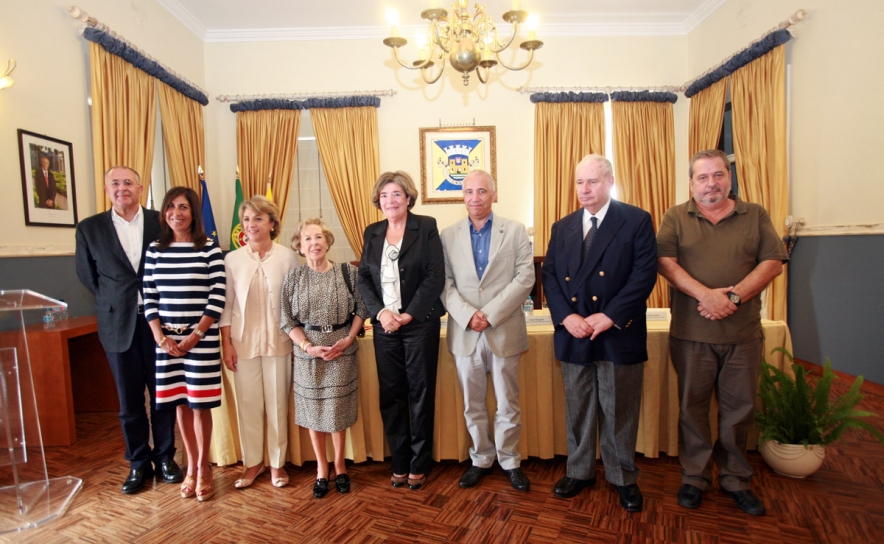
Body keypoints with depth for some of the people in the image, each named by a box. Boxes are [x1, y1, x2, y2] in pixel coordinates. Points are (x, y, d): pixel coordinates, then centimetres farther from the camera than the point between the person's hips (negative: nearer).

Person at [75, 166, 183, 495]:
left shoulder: (161, 223, -2)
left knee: (162, 393, 9)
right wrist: (112, 302, 5)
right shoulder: (90, 229, 3)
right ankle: (138, 464, 27)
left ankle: (165, 457, 26)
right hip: (118, 325, 1)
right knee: (129, 400, 11)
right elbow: (87, 275, 11)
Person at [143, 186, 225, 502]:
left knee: (199, 404, 3)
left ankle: (203, 468, 21)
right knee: (180, 404, 11)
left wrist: (195, 335, -11)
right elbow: (149, 298, 6)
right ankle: (191, 467, 27)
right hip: (167, 339, 3)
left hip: (202, 339, -3)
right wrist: (160, 337, -4)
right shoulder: (155, 250, 7)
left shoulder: (209, 249, -4)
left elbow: (217, 298, -8)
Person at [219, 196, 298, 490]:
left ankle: (277, 463, 26)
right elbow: (226, 305, 4)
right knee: (247, 403, 9)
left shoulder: (287, 256, -4)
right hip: (243, 341, 2)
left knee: (277, 403, 7)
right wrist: (226, 343, 1)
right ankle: (252, 462, 29)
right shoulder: (232, 259, 1)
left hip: (278, 341, -1)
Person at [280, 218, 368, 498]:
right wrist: (308, 346, -13)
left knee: (338, 410, 8)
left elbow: (361, 308, 0)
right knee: (313, 411, 10)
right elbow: (287, 321, -1)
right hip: (307, 353, 1)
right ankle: (321, 469, 29)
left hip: (342, 350, -1)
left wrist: (349, 339, -11)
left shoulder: (346, 272, -3)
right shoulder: (293, 277, -1)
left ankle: (339, 465, 30)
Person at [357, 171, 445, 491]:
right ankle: (398, 464, 24)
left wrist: (409, 314, -15)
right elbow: (364, 278, 6)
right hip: (384, 325, 4)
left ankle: (418, 465, 22)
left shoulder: (426, 228, -2)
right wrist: (380, 312, -11)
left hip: (420, 324, -3)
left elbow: (435, 276, -9)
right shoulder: (372, 233, 11)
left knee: (421, 393, 6)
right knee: (391, 395, 9)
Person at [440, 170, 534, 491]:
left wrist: (490, 314, -14)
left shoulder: (515, 231, 1)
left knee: (508, 404, 11)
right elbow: (445, 283, 0)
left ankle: (510, 461, 30)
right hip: (465, 333, 2)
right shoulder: (449, 235, 5)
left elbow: (525, 277, -7)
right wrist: (467, 315, -14)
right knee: (472, 405, 14)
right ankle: (481, 460, 32)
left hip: (504, 331, -1)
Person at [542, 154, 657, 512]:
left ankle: (623, 478, 30)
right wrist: (566, 316, -10)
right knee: (577, 410, 15)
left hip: (619, 335, -3)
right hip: (573, 336, 3)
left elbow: (645, 274, -10)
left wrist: (610, 316, -17)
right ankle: (579, 472, 33)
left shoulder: (637, 220, -1)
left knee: (620, 412, 10)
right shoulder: (562, 227, 10)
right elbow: (549, 275, 5)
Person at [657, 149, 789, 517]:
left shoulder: (756, 216, 8)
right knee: (692, 406, 8)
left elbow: (773, 263, 0)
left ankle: (735, 479, 29)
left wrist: (735, 297, -14)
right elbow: (666, 262, -7)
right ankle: (694, 477, 24)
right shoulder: (676, 218, 4)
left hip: (743, 332, 2)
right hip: (691, 332, -1)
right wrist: (705, 294, -19)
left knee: (739, 408, 11)